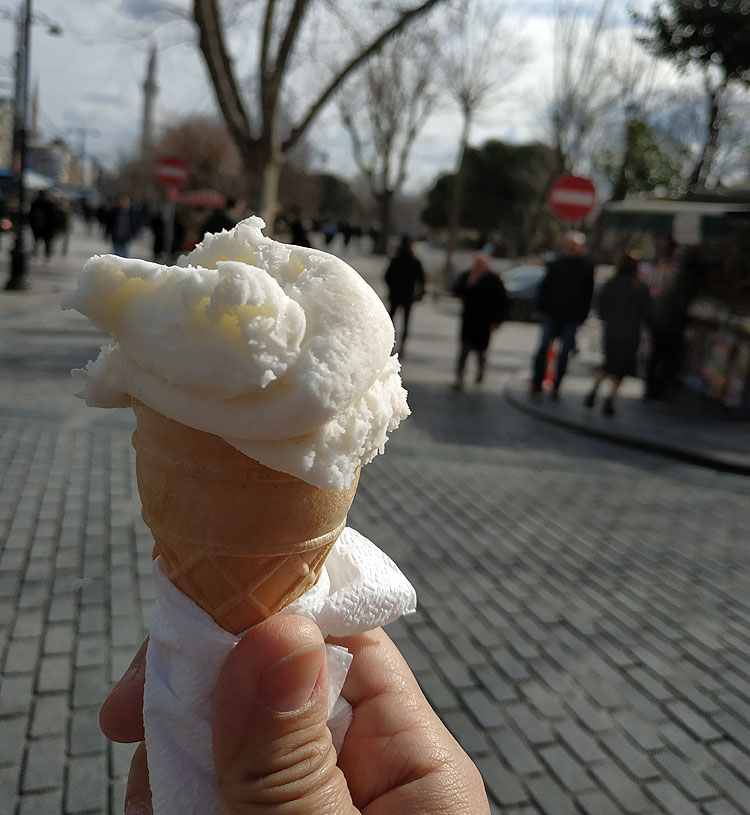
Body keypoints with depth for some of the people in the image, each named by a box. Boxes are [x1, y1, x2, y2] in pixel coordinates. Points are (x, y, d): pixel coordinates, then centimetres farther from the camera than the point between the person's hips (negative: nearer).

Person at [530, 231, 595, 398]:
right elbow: (544, 287, 9)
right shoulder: (555, 264, 5)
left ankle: (556, 386, 14)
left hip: (571, 317, -1)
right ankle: (537, 383, 4)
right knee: (543, 348, -4)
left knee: (564, 353, 4)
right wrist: (541, 308, 2)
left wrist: (582, 316, 0)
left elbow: (588, 294, 4)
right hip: (551, 314, 1)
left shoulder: (587, 267, 2)